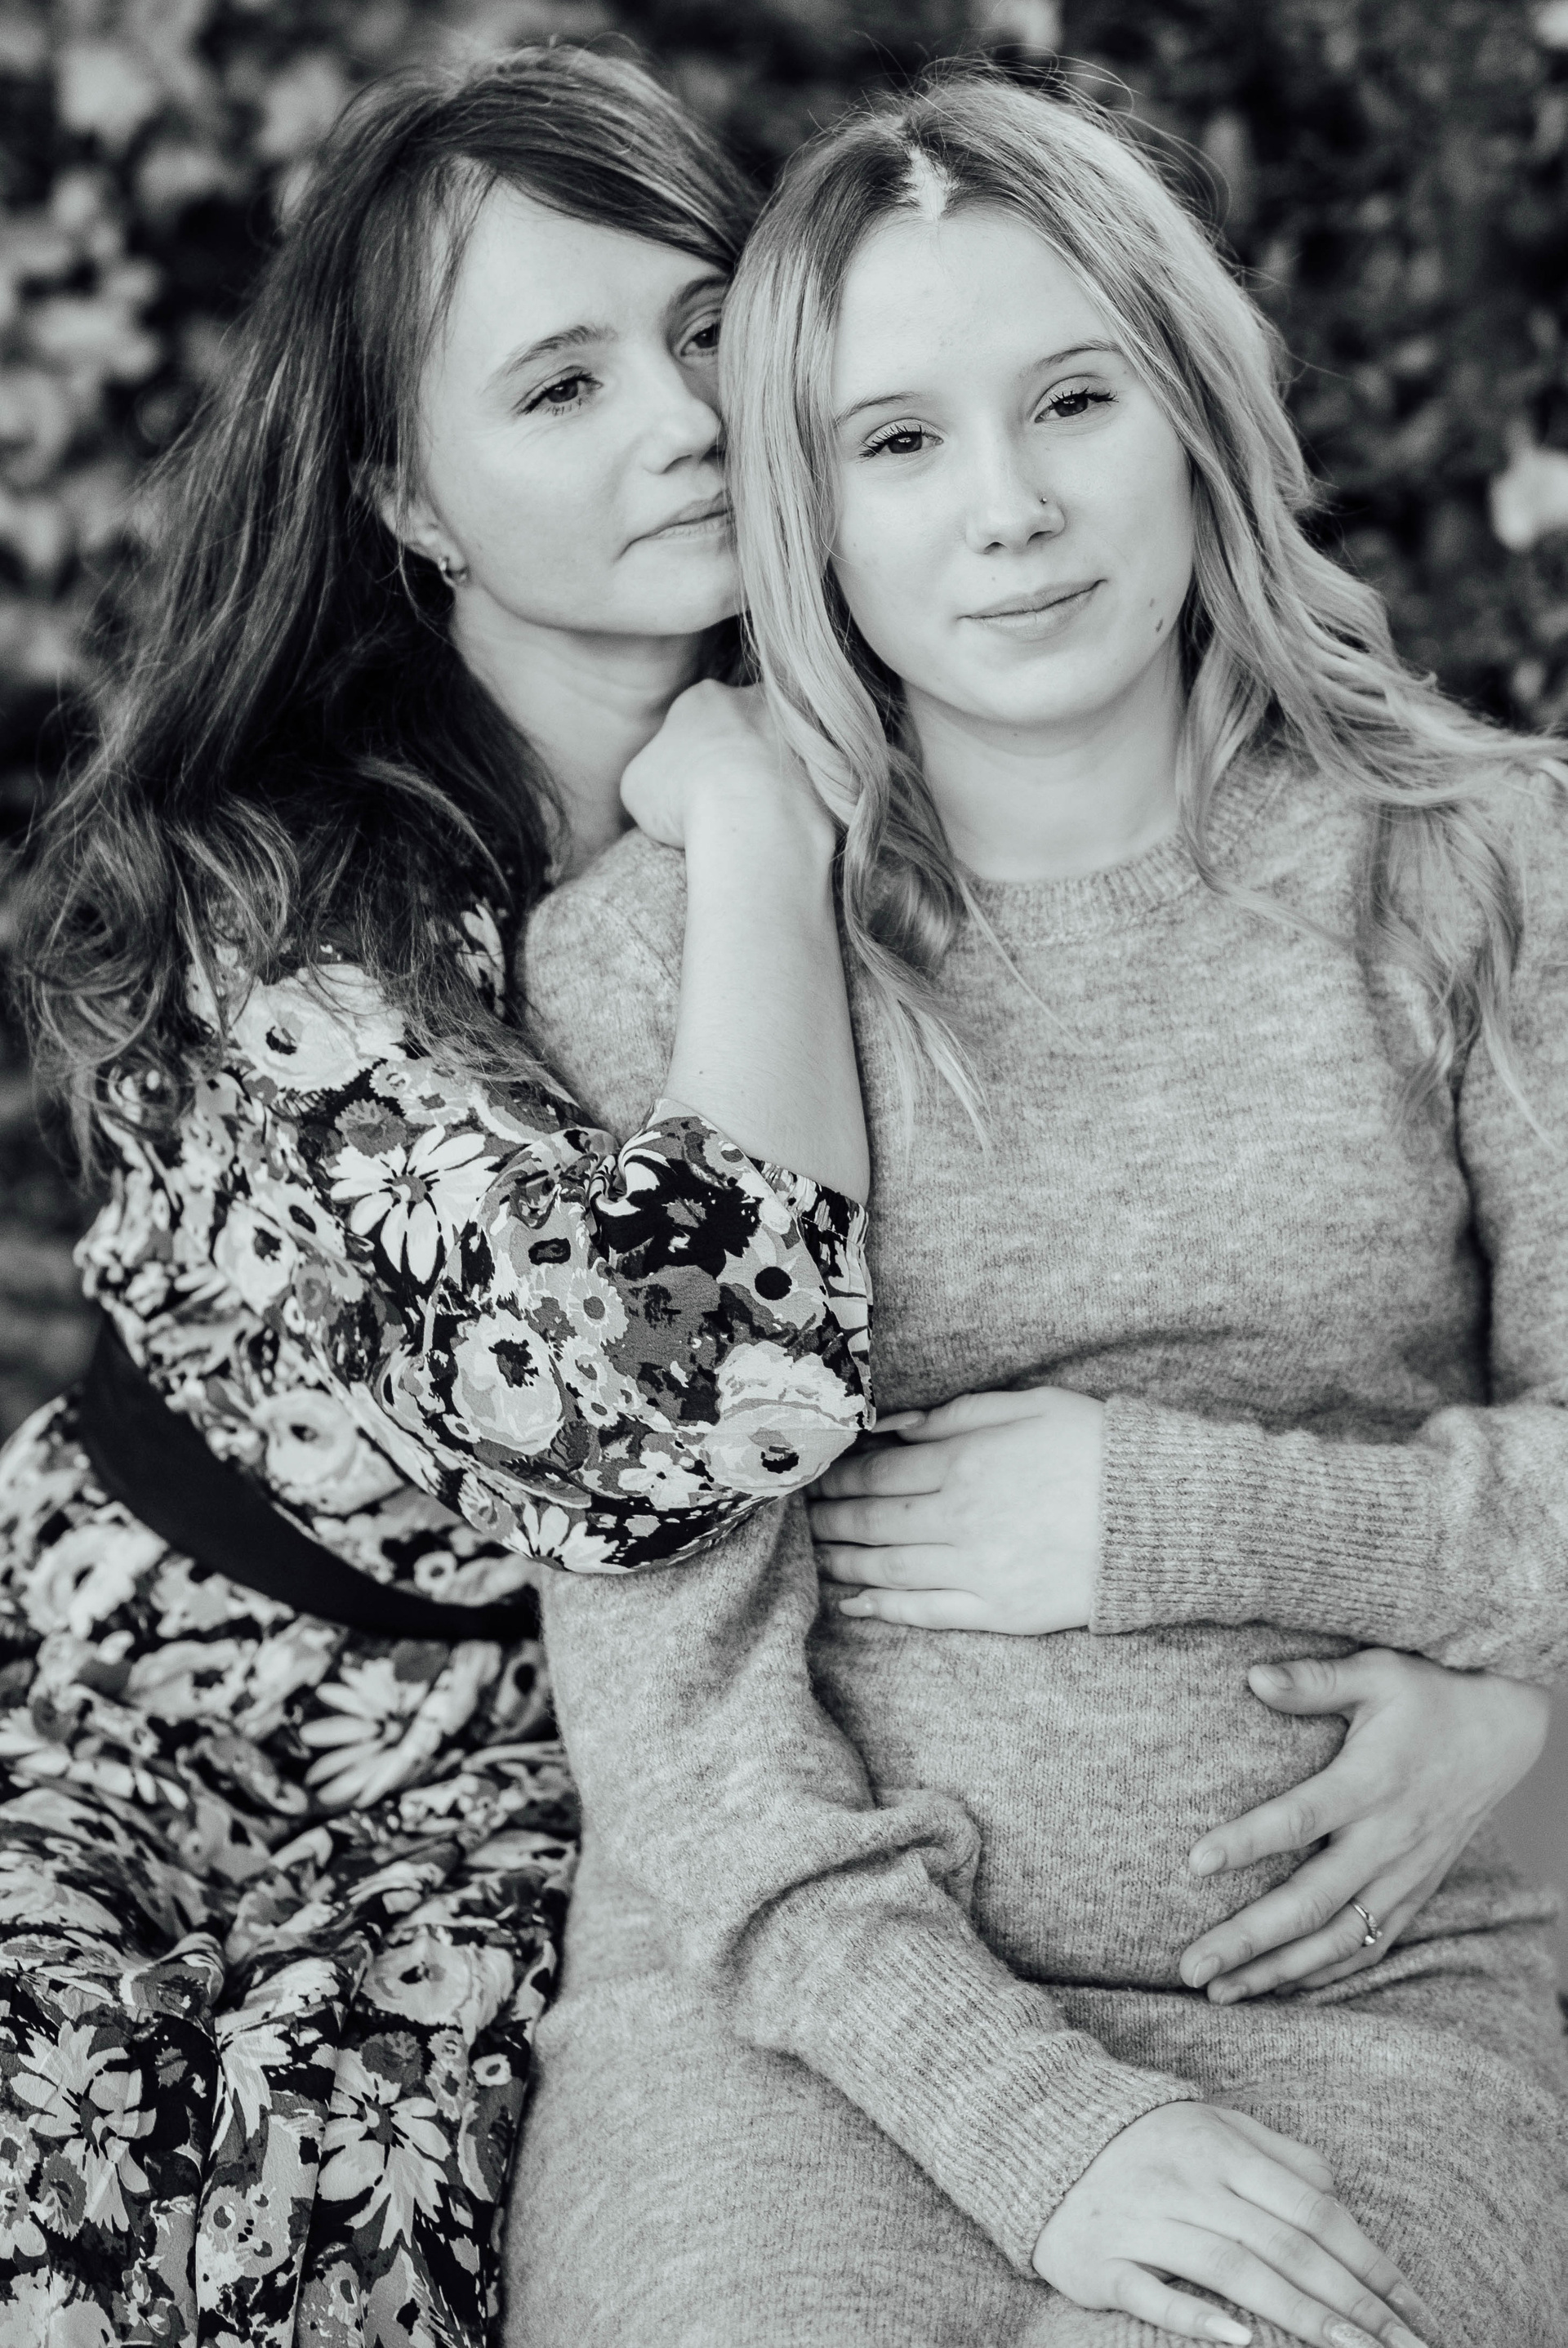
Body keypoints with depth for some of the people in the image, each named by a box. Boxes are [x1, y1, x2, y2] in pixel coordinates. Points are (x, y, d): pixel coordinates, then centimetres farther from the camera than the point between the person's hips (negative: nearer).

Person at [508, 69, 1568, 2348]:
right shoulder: (639, 949, 1)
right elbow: (665, 1650, -4)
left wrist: (1176, 1517, -8)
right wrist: (1026, 2111, -15)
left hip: (1368, 2001, 0)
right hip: (804, 2007, 0)